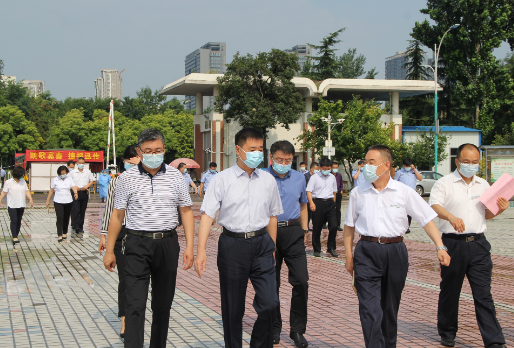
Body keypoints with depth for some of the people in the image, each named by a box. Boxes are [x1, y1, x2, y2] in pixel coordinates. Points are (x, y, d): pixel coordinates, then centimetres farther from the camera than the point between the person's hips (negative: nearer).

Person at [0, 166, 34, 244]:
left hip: (21, 205, 4)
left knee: (19, 221, 7)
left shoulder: (23, 182, 8)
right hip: (12, 205, -4)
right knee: (14, 221, -11)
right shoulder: (8, 182, -4)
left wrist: (30, 199, -8)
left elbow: (27, 191, 6)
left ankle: (16, 236, 16)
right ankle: (14, 237, -13)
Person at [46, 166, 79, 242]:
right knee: (60, 218, -12)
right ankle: (59, 235, -13)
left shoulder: (69, 179, 3)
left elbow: (74, 187, -11)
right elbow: (51, 190, 6)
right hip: (58, 202, -2)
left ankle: (64, 233, 25)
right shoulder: (55, 180, 1)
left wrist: (75, 193, -33)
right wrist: (48, 200, 7)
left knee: (66, 218, 9)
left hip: (68, 201, 2)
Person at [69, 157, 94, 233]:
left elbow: (92, 181, 15)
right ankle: (75, 226, -16)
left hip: (84, 192, 3)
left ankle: (80, 226, 13)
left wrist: (87, 186, -4)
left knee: (82, 211, 6)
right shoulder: (72, 172, 4)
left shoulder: (88, 172, 10)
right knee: (75, 210, -13)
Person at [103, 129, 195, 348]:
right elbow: (117, 215, 4)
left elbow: (186, 212, 6)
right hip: (137, 245, -2)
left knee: (163, 304, 12)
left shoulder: (175, 177, 3)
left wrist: (189, 247, -3)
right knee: (135, 305, -9)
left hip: (167, 244, 2)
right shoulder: (127, 178, -1)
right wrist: (109, 251, 3)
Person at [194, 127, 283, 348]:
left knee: (269, 303, -6)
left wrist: (272, 248, 17)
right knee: (232, 307, 8)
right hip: (232, 245, -2)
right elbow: (207, 215, -9)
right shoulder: (222, 180, -3)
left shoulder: (268, 180, 8)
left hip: (261, 243, 2)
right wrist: (201, 250, -18)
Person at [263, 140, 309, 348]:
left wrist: (303, 231, 13)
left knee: (301, 281, -5)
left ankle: (297, 330, 7)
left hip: (293, 233, 2)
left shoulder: (299, 178, 10)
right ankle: (274, 328, 22)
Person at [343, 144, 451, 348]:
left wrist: (440, 247, -8)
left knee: (390, 309, 13)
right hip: (367, 253, 0)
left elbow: (427, 220, 1)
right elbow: (349, 226, 12)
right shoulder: (358, 193, 4)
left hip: (395, 251, 0)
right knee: (370, 310, -10)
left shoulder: (404, 192, 0)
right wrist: (348, 255, 6)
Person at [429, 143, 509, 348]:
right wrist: (451, 217, -38)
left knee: (484, 294, -1)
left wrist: (499, 209, 1)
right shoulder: (444, 183, -2)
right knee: (450, 291, 10)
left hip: (478, 244, 3)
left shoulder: (483, 185, 15)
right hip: (453, 244, -3)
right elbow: (434, 206, -18)